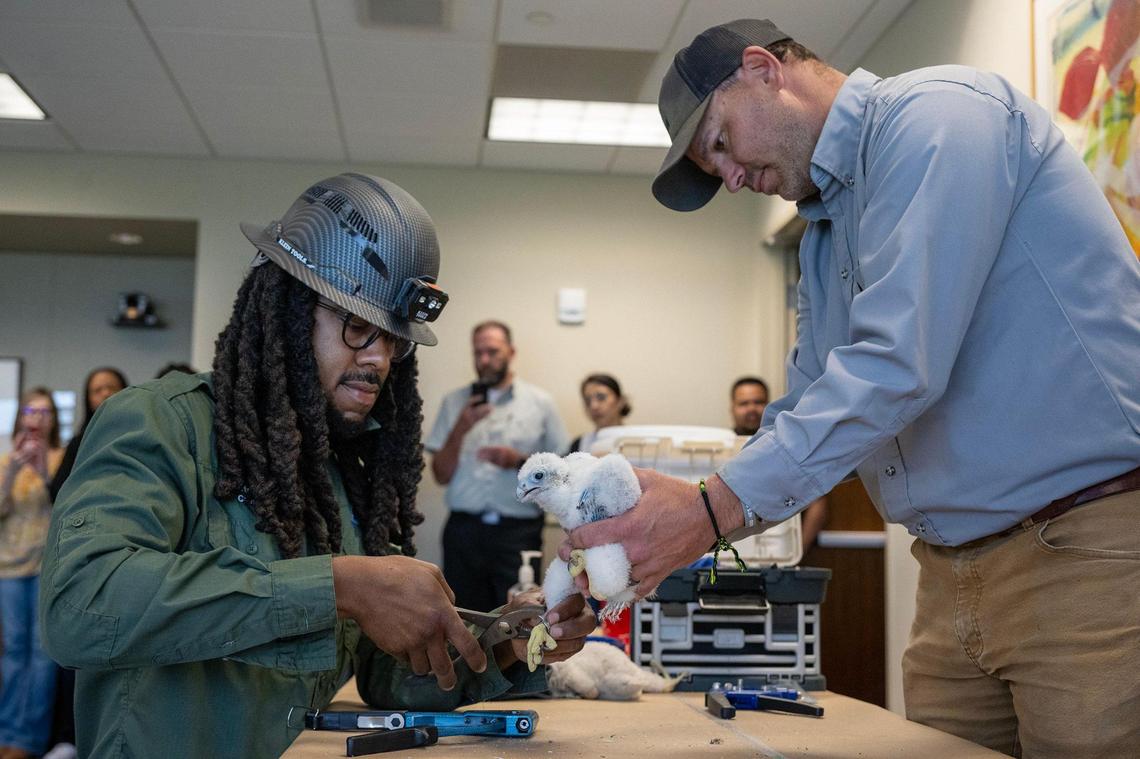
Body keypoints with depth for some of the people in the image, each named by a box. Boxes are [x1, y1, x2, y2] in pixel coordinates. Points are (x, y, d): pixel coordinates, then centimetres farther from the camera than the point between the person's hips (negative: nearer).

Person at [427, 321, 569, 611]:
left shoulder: (539, 402, 7)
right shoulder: (454, 402, 11)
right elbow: (441, 475, 6)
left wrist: (518, 461, -10)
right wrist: (460, 429, -7)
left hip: (518, 531, -1)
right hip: (465, 529, 2)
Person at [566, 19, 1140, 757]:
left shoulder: (937, 114, -12)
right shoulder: (825, 238, 17)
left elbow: (896, 364, -24)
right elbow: (803, 416, 17)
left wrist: (714, 508, -22)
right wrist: (654, 528, 4)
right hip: (954, 581, 8)